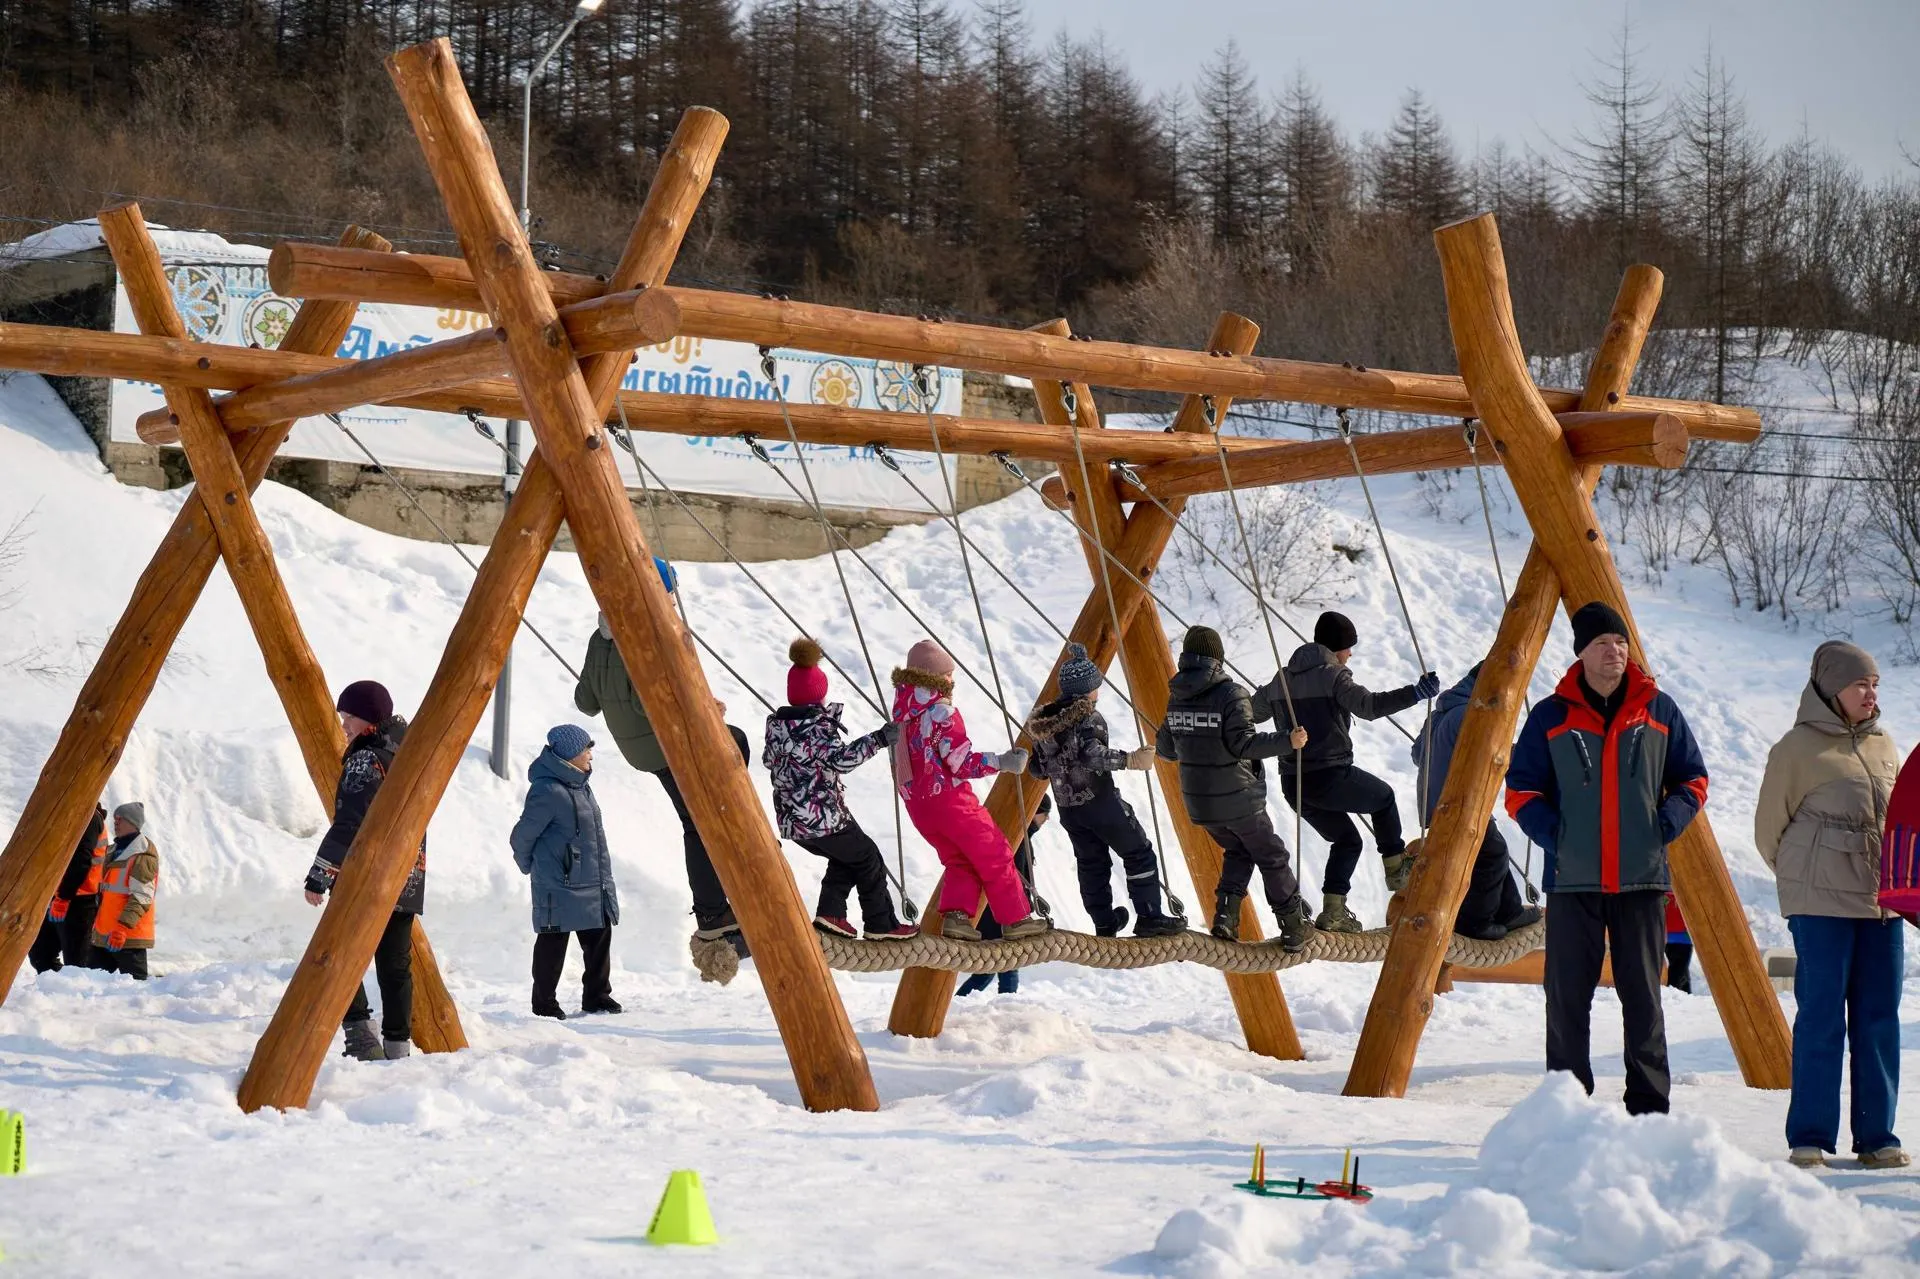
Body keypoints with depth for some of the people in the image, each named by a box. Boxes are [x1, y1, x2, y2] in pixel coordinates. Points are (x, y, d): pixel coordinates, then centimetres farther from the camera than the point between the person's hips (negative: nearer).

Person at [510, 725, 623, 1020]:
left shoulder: (580, 784, 12)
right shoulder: (549, 791, -18)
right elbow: (523, 835, -12)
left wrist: (604, 879, 17)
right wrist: (529, 866, 5)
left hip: (593, 885, 9)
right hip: (560, 885, -9)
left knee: (599, 938, 12)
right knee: (553, 944, 0)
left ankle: (597, 996, 22)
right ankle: (545, 1004, 8)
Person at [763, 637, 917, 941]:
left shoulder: (775, 724, 5)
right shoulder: (817, 726, -18)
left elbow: (769, 759, 20)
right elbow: (842, 759, -30)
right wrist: (878, 740, -32)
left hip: (791, 822, 8)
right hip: (824, 818, -8)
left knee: (844, 858, 26)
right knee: (868, 861, 10)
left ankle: (829, 913, 12)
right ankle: (882, 925, 12)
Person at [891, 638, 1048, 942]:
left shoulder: (904, 709, 6)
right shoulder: (941, 710, -17)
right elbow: (961, 763, -18)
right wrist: (1003, 762, -15)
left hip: (917, 802, 8)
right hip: (949, 798, -8)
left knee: (960, 860, 18)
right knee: (995, 857, 5)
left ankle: (955, 915, -1)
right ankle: (1016, 920, 8)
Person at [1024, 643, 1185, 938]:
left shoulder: (1042, 723, 7)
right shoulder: (1088, 717, -14)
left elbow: (1036, 768, 11)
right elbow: (1091, 755, -30)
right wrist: (1128, 760, -31)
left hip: (1067, 810, 7)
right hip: (1100, 802, -7)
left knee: (1091, 864, 17)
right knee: (1139, 854, 3)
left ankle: (1105, 924, 20)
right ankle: (1149, 917, -1)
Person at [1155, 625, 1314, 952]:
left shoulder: (1176, 697, 2)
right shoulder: (1231, 694, -16)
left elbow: (1167, 748, 11)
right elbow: (1242, 743, -24)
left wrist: (1158, 744, 33)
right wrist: (1287, 742, -21)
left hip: (1197, 802, 6)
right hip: (1237, 800, -6)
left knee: (1237, 852, 25)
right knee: (1272, 857, 10)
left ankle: (1225, 916, 8)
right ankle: (1294, 927, 14)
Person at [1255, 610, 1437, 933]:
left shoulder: (1282, 680, 13)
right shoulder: (1332, 675, -9)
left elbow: (1251, 714, 24)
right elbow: (1367, 705, -25)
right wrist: (1415, 693, -27)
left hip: (1292, 784, 7)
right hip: (1330, 777, -7)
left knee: (1346, 840, 21)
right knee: (1383, 798, 22)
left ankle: (1333, 912, 11)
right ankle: (1396, 868, 25)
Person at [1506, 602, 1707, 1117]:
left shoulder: (1659, 712, 7)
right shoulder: (1551, 717, 4)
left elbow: (1691, 782, 14)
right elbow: (1521, 791, 8)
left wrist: (1663, 828, -2)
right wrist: (1552, 835, -7)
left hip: (1642, 880, 1)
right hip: (1573, 880, -1)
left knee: (1643, 997, 3)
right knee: (1568, 997, 1)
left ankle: (1649, 1107, 10)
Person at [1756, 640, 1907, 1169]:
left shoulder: (1884, 746, 15)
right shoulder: (1798, 749, -3)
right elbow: (1769, 828, 3)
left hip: (1881, 903, 6)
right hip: (1822, 905, -6)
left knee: (1879, 1018, 5)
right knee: (1822, 1017, -5)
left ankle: (1876, 1136, 12)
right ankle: (1809, 1138, 1)